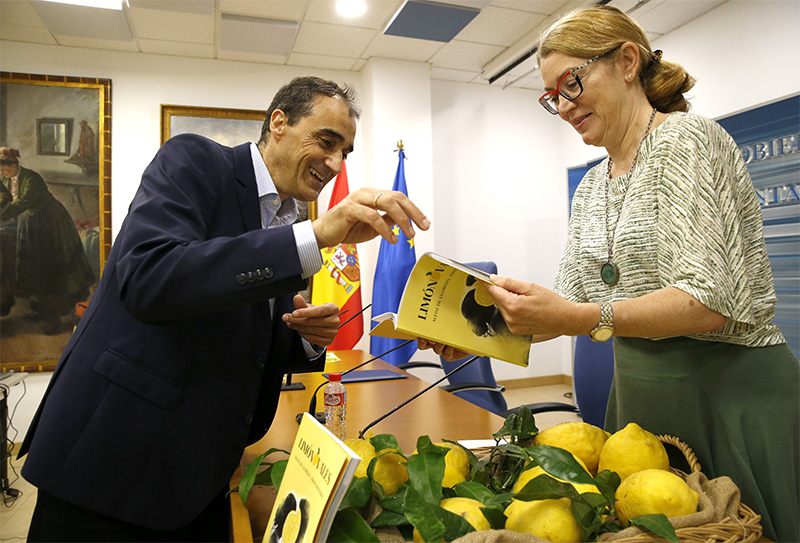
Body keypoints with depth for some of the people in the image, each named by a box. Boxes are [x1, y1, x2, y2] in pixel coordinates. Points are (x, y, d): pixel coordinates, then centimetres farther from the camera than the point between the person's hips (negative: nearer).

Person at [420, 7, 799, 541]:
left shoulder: (684, 138, -13)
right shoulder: (590, 188, 11)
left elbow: (710, 300, -22)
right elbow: (569, 303, 9)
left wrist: (581, 319, -32)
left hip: (732, 395, -7)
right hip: (638, 395, 7)